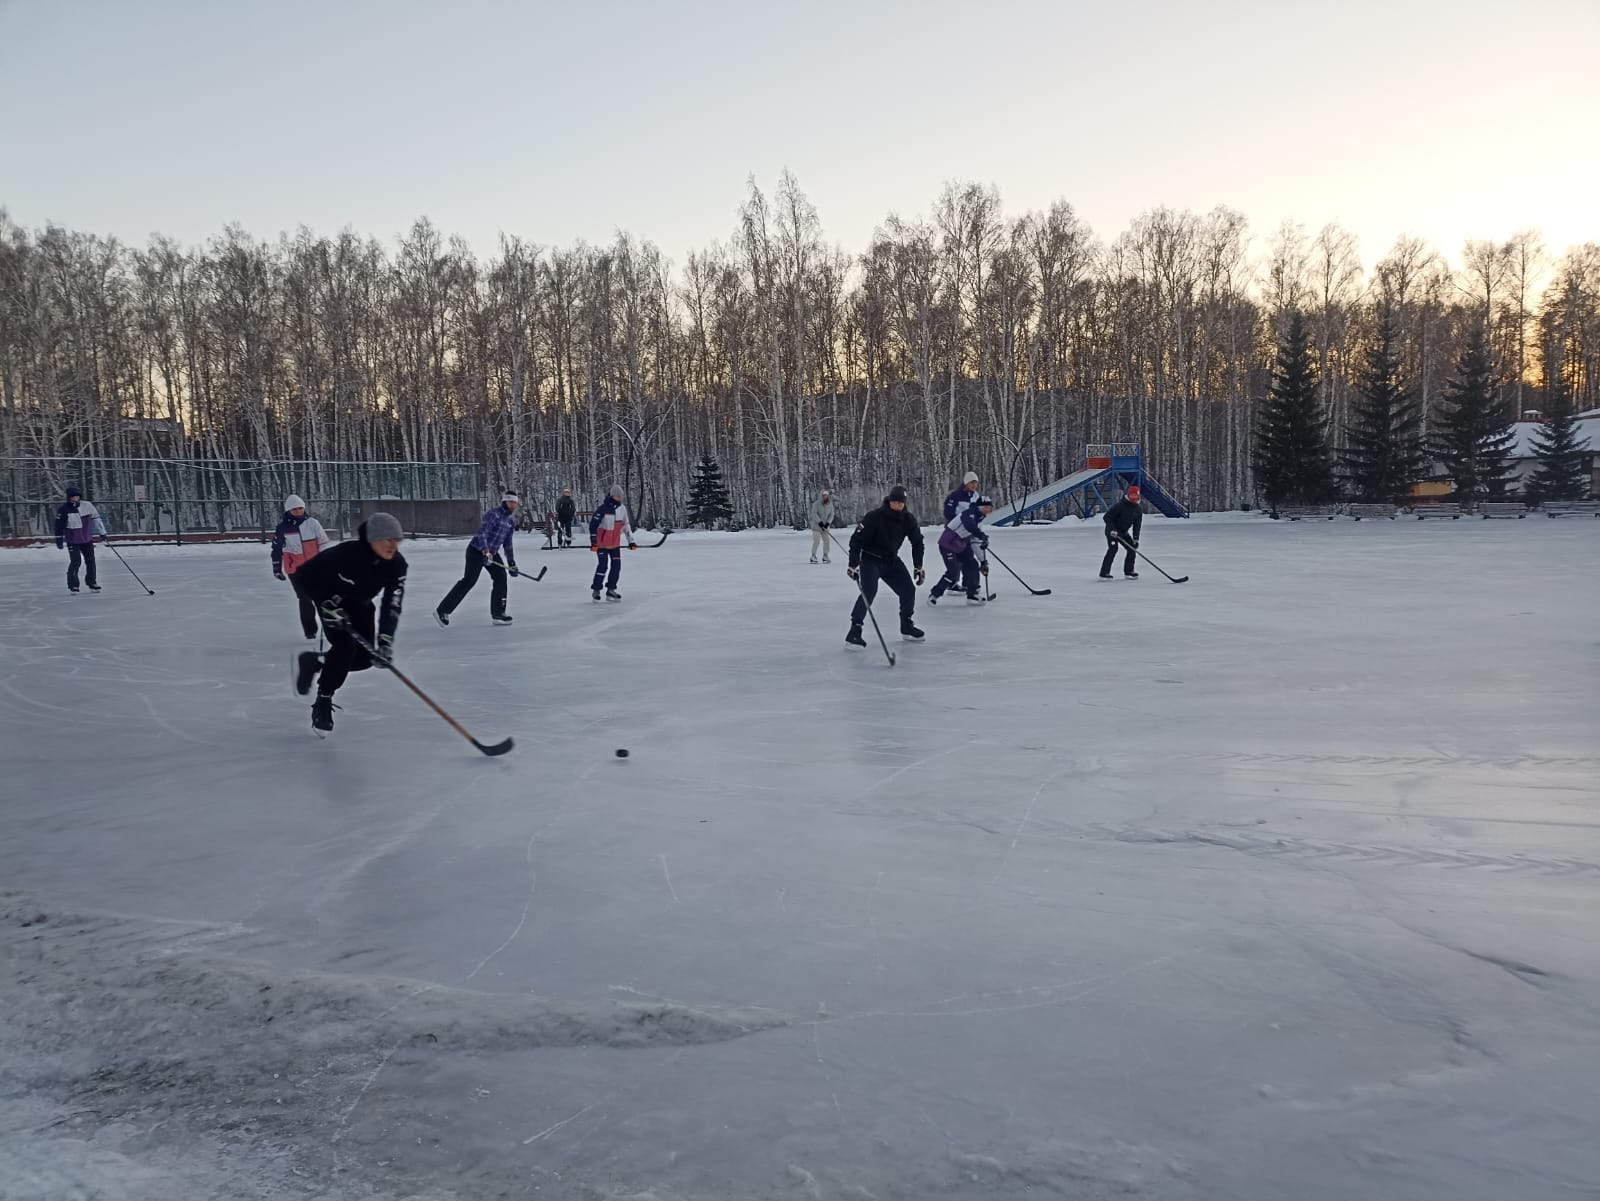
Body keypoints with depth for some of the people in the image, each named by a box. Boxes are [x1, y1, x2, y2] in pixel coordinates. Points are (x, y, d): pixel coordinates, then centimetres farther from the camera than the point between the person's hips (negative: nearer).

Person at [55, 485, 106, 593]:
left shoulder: (87, 506, -5)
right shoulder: (64, 510, -12)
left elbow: (96, 518, 6)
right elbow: (59, 526, -5)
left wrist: (102, 532, 10)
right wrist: (59, 540, -5)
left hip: (87, 539, 4)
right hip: (73, 541, -4)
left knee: (90, 561, 9)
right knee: (76, 561, -13)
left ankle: (92, 582, 23)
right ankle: (72, 585, -3)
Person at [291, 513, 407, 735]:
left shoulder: (397, 565, -22)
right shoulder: (347, 554, -36)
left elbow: (392, 606, -25)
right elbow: (303, 576, -24)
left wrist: (386, 640, -34)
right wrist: (326, 604, -29)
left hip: (360, 605, 6)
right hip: (333, 600, -5)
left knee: (364, 657, -2)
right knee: (345, 647, -22)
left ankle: (314, 662, 24)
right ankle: (322, 704, -7)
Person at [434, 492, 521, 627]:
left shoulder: (511, 520, 10)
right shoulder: (494, 514, -17)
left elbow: (507, 542, 19)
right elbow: (482, 532, -26)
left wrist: (511, 562, 17)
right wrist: (485, 551, -37)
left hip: (491, 552, 9)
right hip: (477, 551, -9)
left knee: (501, 576, -1)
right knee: (469, 580, -11)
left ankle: (497, 613, 7)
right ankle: (442, 611, -7)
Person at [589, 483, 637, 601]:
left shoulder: (622, 508, 3)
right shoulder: (604, 508, -18)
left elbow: (626, 525, 14)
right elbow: (593, 524, -17)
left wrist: (631, 541, 14)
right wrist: (593, 541, -20)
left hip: (615, 543, 6)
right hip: (602, 542, -6)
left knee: (616, 565, 1)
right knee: (603, 565, -11)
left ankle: (611, 590, 11)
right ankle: (596, 590, 3)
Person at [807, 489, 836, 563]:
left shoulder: (830, 505, 3)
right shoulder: (816, 503, -10)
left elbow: (831, 515, 3)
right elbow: (814, 514, -15)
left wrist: (828, 523, -12)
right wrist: (820, 522, -21)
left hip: (825, 526, 5)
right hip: (816, 525, -5)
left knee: (827, 540, 0)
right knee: (816, 540, -12)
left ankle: (825, 556, 11)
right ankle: (813, 556, -3)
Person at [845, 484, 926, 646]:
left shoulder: (908, 519, -8)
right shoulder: (874, 517, -24)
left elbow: (917, 542, 6)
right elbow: (856, 539, -21)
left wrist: (918, 567, 4)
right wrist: (853, 565, -23)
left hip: (891, 560, 6)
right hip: (870, 560, -6)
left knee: (908, 590, 2)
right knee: (869, 591, -25)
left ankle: (906, 626, 22)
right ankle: (854, 630, -24)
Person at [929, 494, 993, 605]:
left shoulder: (979, 520, 9)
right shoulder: (968, 513, -18)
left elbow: (975, 543, 13)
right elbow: (969, 525, -43)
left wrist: (983, 560, 10)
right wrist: (983, 536, -50)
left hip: (961, 546, 9)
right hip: (947, 544, -9)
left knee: (973, 566, 2)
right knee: (953, 572, -13)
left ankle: (972, 595, 13)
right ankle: (934, 594, 3)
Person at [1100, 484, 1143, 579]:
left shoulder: (1137, 509, -1)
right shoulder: (1119, 506, -22)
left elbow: (1137, 524, 1)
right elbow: (1107, 517, -22)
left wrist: (1136, 538, -8)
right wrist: (1112, 529, -30)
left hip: (1124, 532, 8)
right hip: (1112, 531, -8)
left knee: (1132, 548, 3)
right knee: (1113, 548, -24)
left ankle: (1128, 571, 18)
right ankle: (1104, 573, -25)